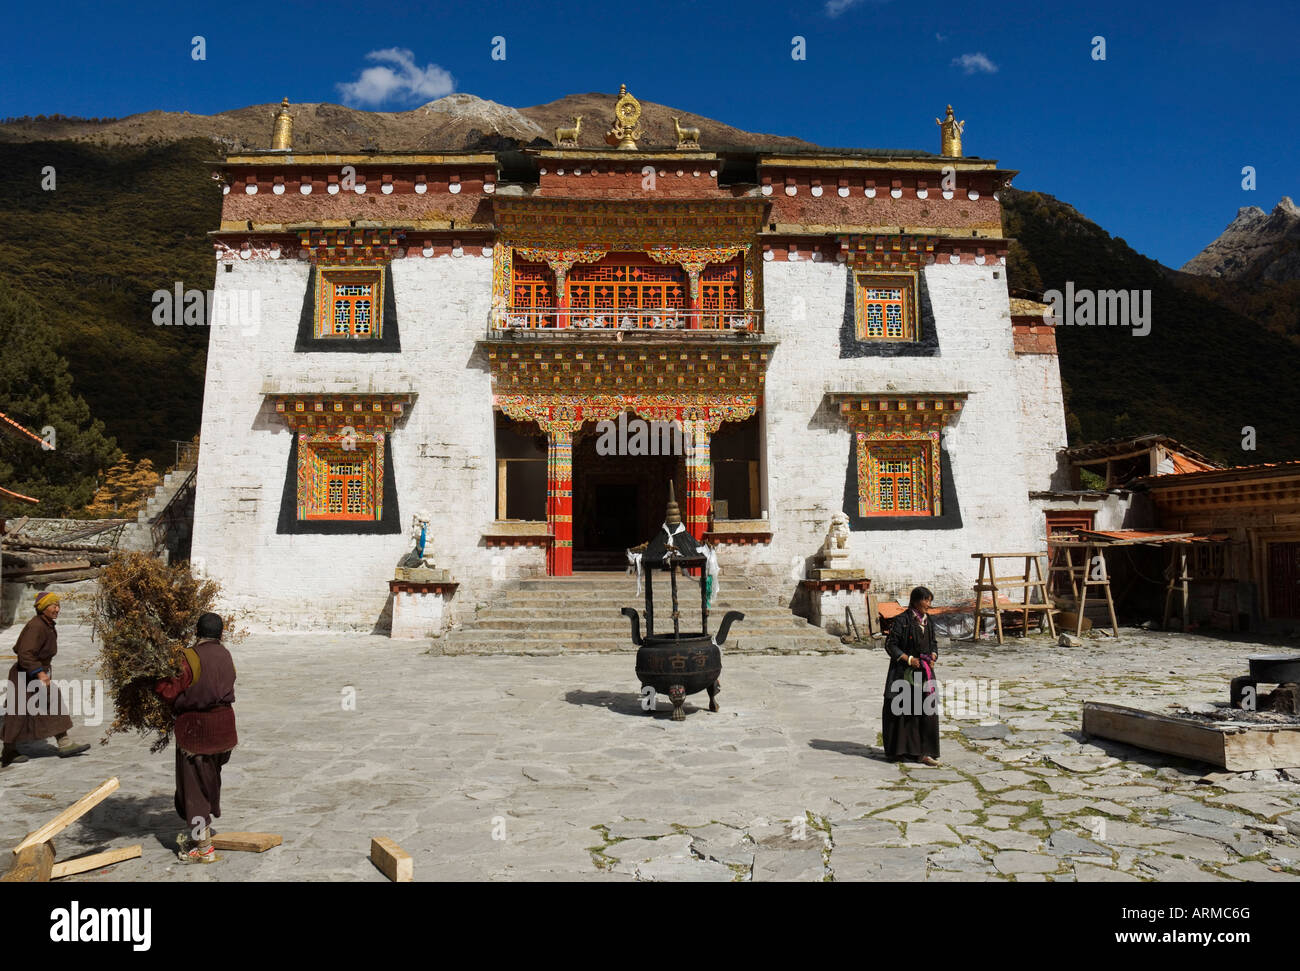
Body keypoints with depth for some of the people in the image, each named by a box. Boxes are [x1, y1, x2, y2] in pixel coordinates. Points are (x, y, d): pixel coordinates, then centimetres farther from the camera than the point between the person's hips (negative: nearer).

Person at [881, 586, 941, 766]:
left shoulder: (928, 621, 8)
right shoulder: (902, 620, -11)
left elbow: (934, 643, 18)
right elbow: (890, 644, -10)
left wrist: (933, 658, -1)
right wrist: (909, 659, -16)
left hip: (924, 671, 6)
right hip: (904, 671, -5)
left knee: (928, 710, -1)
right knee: (901, 709, 3)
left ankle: (923, 752, 3)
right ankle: (897, 749, 18)